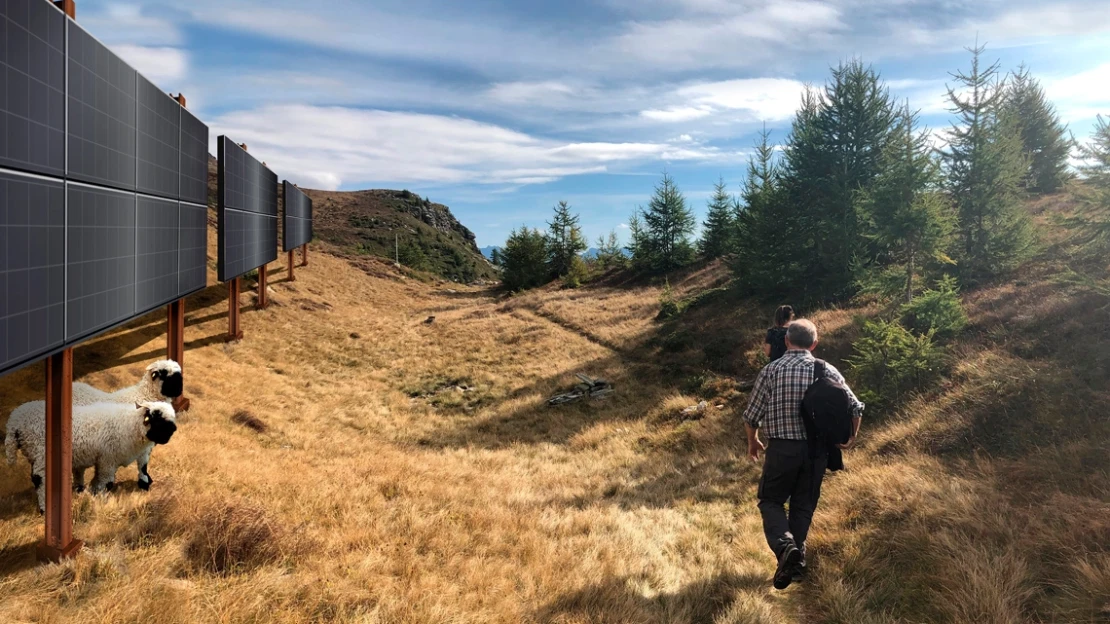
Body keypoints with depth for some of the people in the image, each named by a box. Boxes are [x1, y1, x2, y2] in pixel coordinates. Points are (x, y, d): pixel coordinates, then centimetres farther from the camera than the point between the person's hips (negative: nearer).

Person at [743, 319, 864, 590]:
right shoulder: (828, 371, 1)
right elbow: (855, 408, 2)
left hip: (782, 448, -3)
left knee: (771, 500, 11)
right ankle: (797, 560, 21)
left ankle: (785, 545, -14)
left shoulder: (771, 370, -8)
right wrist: (851, 438, 17)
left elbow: (752, 414, -5)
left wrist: (753, 442, 12)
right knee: (804, 505, 17)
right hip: (817, 450, 3)